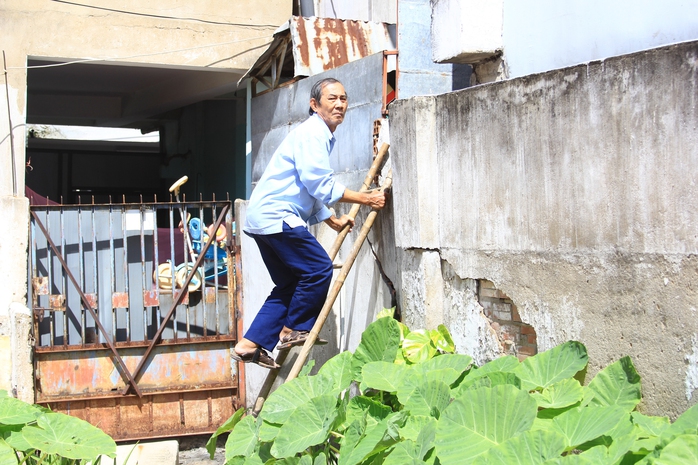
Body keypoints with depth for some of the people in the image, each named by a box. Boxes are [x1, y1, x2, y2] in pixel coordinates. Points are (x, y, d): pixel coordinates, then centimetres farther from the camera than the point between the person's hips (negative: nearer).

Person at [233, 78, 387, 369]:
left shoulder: (322, 136, 22)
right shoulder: (311, 133, -11)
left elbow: (311, 191, 29)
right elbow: (321, 184, -19)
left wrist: (333, 221, 24)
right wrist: (365, 199, -12)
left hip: (263, 218, 11)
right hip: (276, 216, -11)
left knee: (288, 283, 12)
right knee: (318, 268, -7)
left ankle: (250, 345, 10)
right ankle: (294, 331, 5)